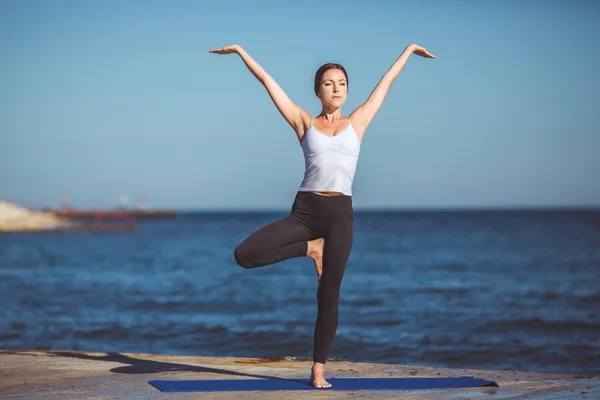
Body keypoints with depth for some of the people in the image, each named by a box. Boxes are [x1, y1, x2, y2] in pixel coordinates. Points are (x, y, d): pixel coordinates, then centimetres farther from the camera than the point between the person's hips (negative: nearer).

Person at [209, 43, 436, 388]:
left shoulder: (357, 122, 11)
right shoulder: (304, 123, 9)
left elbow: (388, 80, 20)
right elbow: (268, 81, 12)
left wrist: (409, 49, 29)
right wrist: (240, 51, 15)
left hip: (340, 214, 0)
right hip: (305, 211, 0)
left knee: (328, 297, 1)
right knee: (245, 254, -18)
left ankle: (319, 371, 11)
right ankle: (310, 248, 3)